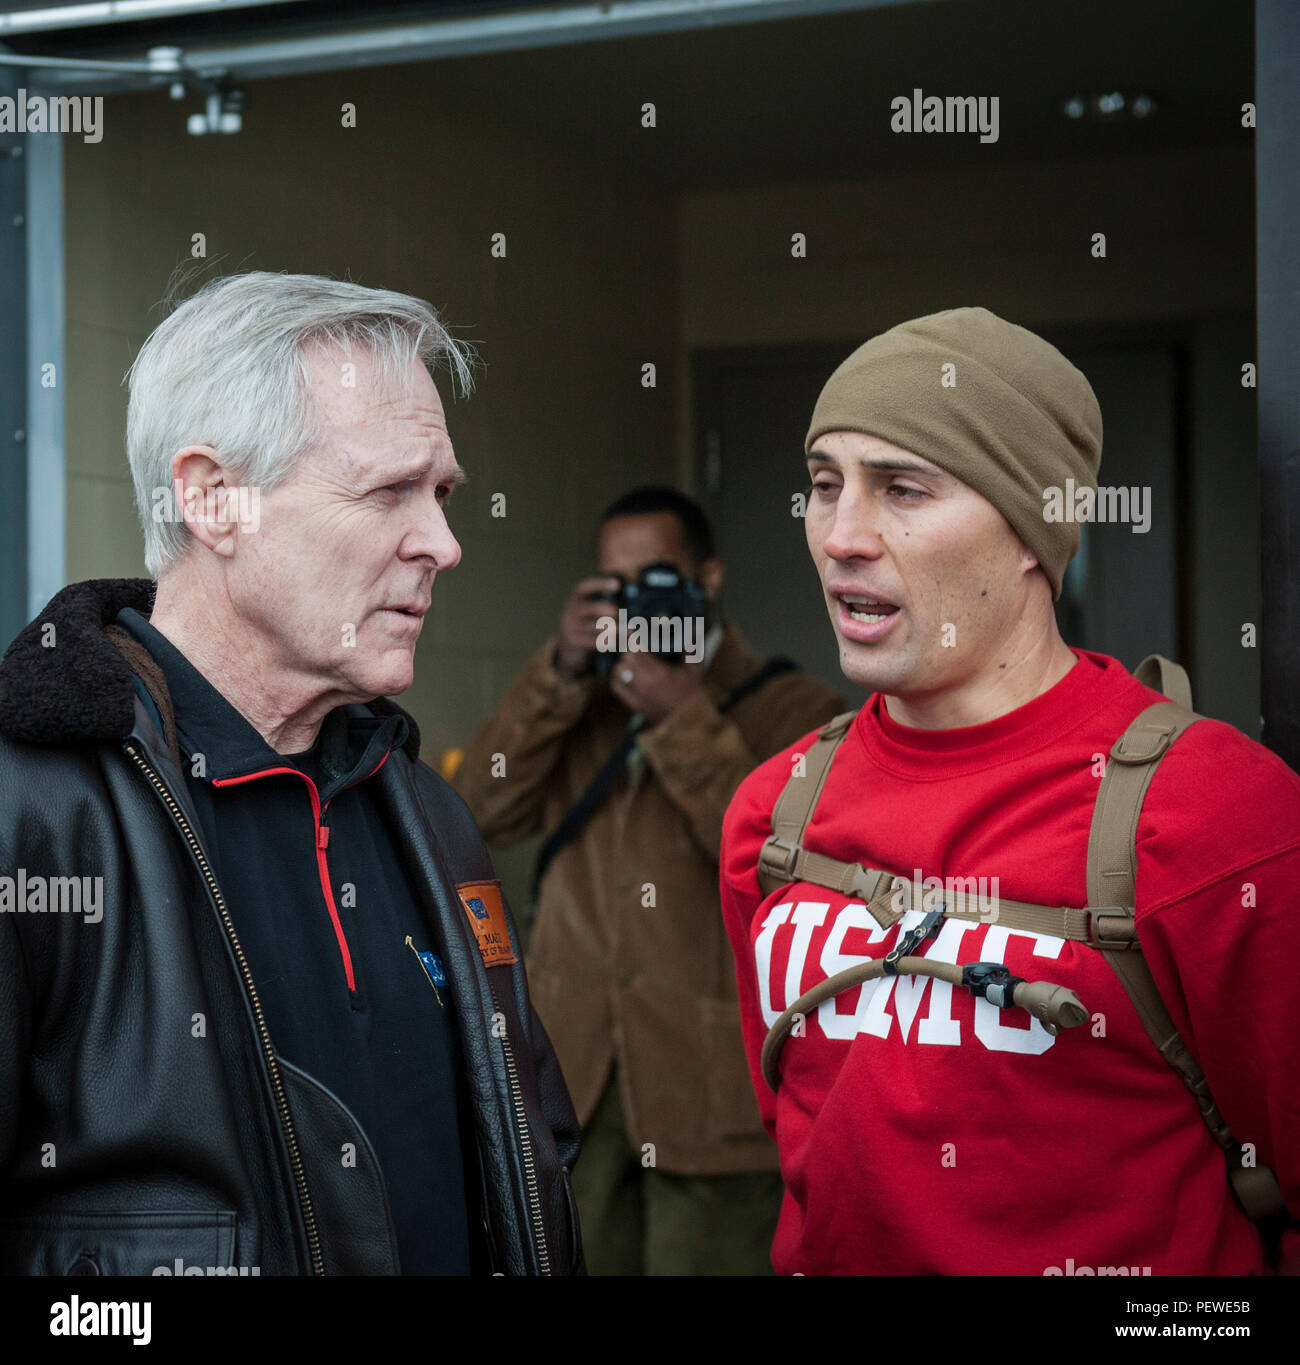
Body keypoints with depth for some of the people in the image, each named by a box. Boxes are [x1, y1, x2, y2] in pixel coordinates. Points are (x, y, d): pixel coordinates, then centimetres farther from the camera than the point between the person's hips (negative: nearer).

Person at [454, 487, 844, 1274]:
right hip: (576, 1075, 4)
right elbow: (486, 809, 2)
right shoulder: (579, 705, 17)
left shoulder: (793, 710, 1)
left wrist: (683, 720, -17)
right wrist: (561, 673, -6)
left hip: (711, 1090, -4)